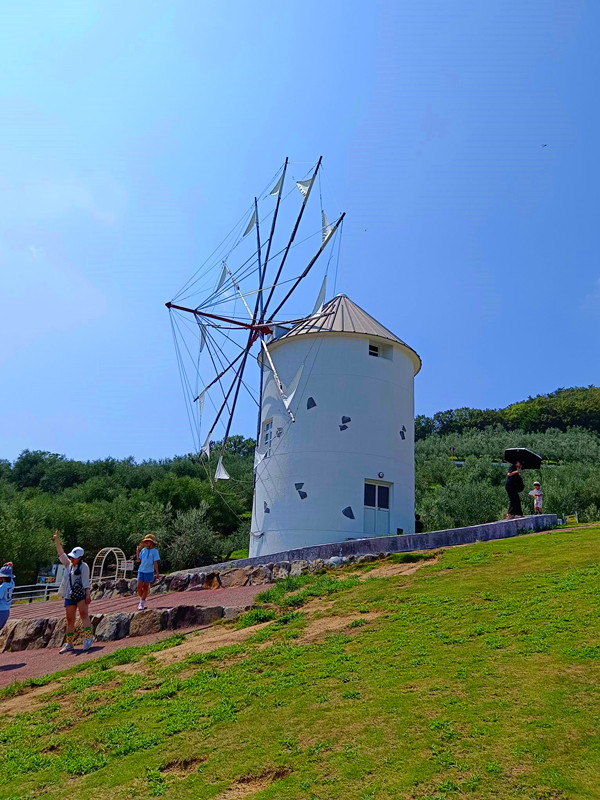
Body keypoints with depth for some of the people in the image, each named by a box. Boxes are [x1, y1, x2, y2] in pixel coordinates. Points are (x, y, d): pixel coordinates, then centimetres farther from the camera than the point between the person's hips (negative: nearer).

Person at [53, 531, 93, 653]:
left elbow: (86, 582, -9)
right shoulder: (68, 564, 12)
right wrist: (56, 540, 5)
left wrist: (88, 594, -17)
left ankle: (88, 638, -22)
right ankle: (69, 644, 14)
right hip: (69, 596, 6)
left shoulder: (83, 566, -5)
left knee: (84, 614, -17)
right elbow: (61, 553, 11)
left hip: (81, 594, -6)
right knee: (70, 620, 8)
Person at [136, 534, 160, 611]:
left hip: (149, 571, -4)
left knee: (145, 587, 4)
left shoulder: (155, 551, -6)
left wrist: (157, 573, -7)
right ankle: (141, 599, 23)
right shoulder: (143, 550, 6)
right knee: (139, 586, -1)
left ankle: (142, 603, 13)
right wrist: (137, 551, 3)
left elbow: (155, 562, -5)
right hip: (141, 570, 4)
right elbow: (138, 560, 12)